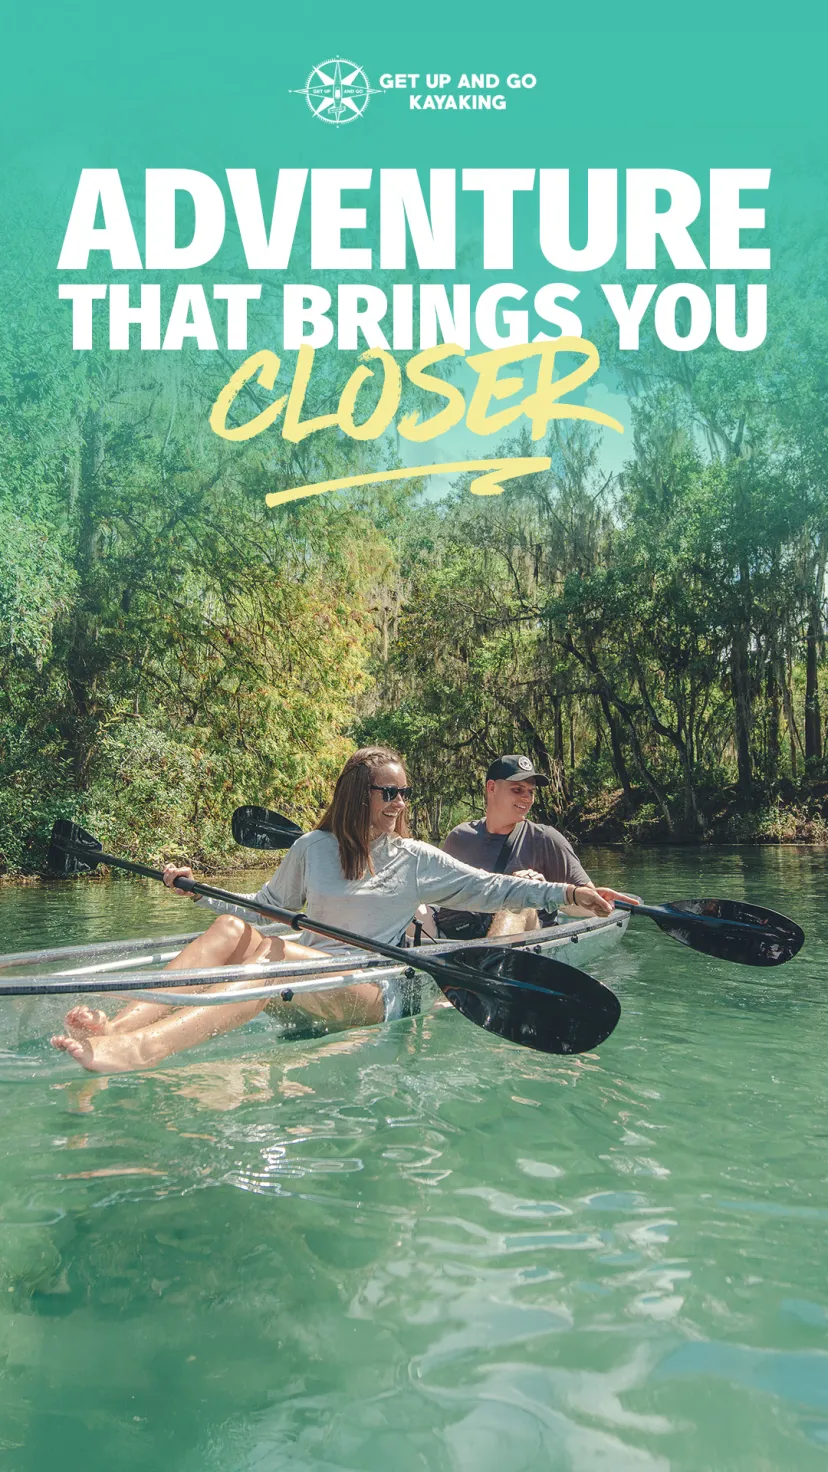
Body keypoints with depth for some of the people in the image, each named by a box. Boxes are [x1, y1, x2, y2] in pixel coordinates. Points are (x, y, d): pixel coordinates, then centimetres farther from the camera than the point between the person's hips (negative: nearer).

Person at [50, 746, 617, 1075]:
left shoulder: (417, 860, 10)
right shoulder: (313, 848, 15)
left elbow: (492, 890, 6)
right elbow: (266, 905, 20)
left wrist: (565, 893, -5)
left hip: (371, 996, -3)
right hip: (299, 992, 3)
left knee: (276, 953, -34)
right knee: (236, 928, -26)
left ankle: (136, 1052, -58)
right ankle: (119, 1026, -48)